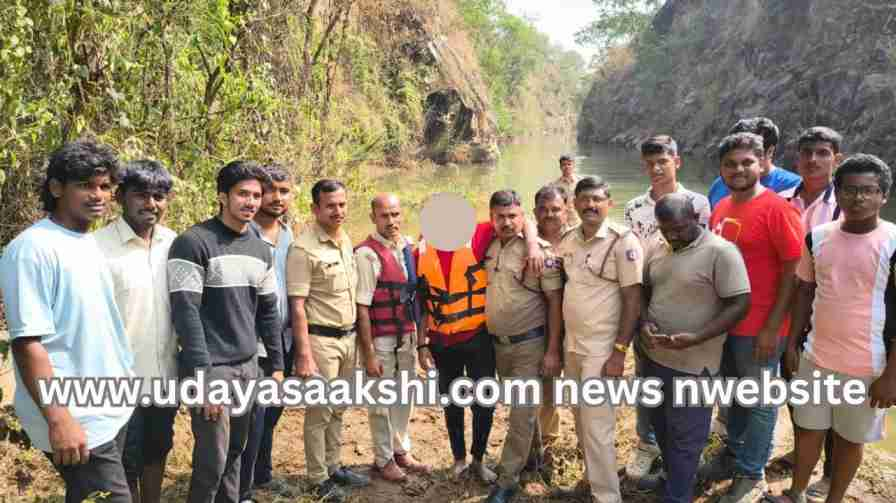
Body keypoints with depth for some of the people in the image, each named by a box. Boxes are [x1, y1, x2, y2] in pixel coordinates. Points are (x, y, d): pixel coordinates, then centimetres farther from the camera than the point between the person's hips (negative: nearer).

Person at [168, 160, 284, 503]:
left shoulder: (261, 249, 9)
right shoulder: (193, 242, -12)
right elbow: (186, 312, -17)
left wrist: (277, 365, 12)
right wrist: (202, 376, -20)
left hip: (248, 365, 6)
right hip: (212, 367, -6)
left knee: (235, 451, 14)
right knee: (212, 459, -2)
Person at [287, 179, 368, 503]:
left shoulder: (346, 240, 8)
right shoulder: (303, 248, -16)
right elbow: (297, 306, -17)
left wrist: (354, 335, 13)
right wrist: (304, 355, -21)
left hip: (348, 337, 7)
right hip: (321, 340, -7)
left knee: (338, 408, 18)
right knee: (320, 411, 5)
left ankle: (334, 467, 33)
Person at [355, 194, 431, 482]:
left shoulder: (409, 246, 2)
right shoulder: (367, 254, -17)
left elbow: (415, 291, 9)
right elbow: (362, 308, -18)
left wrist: (419, 333, 3)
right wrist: (369, 354, -16)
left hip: (408, 335, 6)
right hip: (381, 339, -6)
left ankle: (401, 451, 37)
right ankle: (383, 459, 28)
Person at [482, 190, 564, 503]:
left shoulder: (539, 249, -13)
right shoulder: (489, 247, 2)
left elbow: (555, 300, -12)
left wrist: (552, 350, -14)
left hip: (529, 344, -5)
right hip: (498, 343, 5)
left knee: (521, 414, 0)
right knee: (523, 408, 21)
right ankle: (533, 455, 41)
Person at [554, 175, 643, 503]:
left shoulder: (623, 241, -12)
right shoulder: (568, 240, 5)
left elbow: (633, 300, -13)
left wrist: (619, 351, -16)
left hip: (601, 349, -6)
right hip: (571, 344, 6)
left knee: (597, 426, -3)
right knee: (581, 421, 17)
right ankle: (592, 477, 35)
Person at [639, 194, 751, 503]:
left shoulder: (721, 252, -15)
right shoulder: (655, 249, 5)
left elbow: (740, 304, -17)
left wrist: (696, 338, -26)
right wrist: (645, 323, -6)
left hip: (692, 363, -6)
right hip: (653, 356, 7)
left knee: (684, 437, 7)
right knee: (661, 425, 22)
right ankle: (672, 475, 45)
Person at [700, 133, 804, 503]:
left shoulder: (777, 209, -16)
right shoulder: (720, 208, 6)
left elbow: (794, 272, -16)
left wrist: (772, 327, -18)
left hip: (759, 328, -6)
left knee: (759, 402, 10)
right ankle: (733, 454, 39)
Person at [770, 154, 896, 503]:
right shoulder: (817, 237, -1)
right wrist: (792, 343, 7)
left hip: (867, 366, -3)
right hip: (815, 357, 4)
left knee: (849, 438, 14)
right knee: (809, 430, 17)